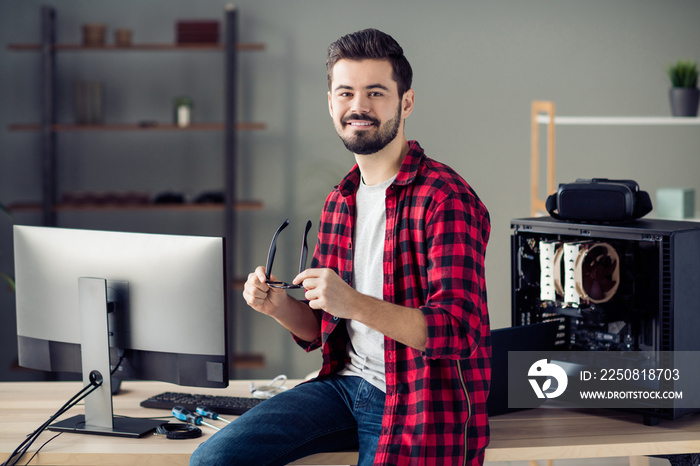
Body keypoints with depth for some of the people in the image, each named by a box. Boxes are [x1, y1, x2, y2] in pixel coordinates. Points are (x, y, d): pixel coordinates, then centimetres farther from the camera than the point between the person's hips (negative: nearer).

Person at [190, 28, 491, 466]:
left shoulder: (447, 199, -13)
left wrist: (355, 304, -31)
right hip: (346, 382, 7)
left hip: (416, 402, -7)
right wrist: (278, 306, -4)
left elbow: (460, 331, -21)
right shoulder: (341, 201, 13)